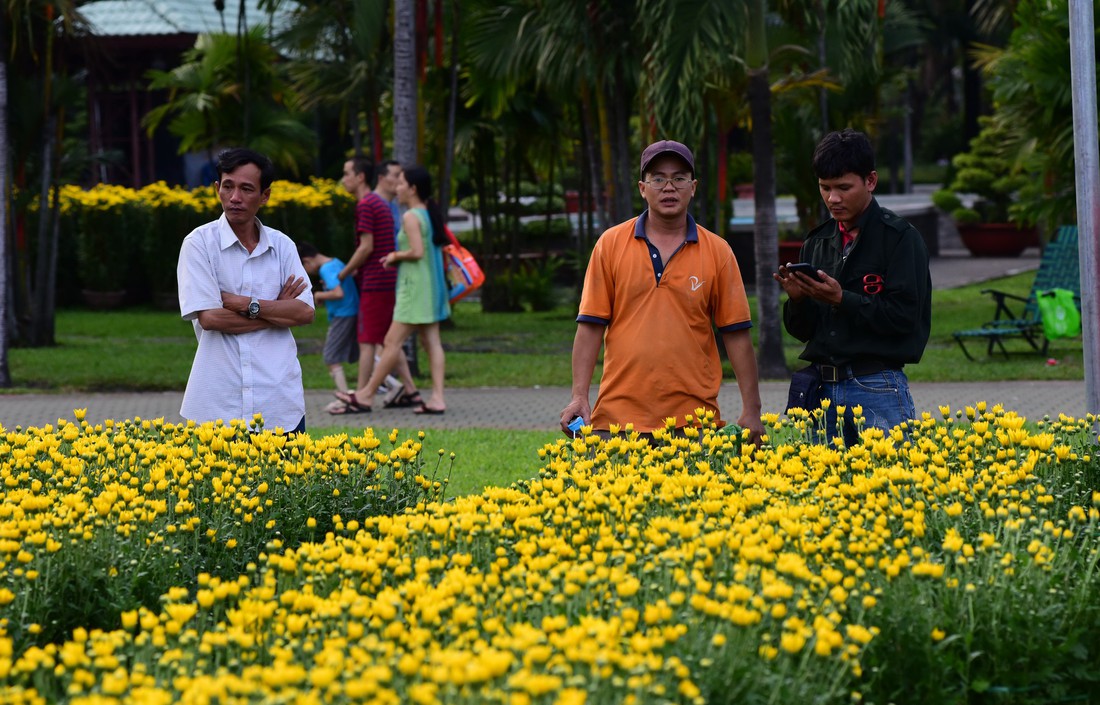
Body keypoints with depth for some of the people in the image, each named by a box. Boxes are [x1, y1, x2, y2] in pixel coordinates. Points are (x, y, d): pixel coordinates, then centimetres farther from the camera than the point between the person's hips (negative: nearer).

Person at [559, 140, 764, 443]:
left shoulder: (717, 252, 6)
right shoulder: (611, 244, 5)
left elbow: (736, 333, 5)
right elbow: (590, 325, 4)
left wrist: (751, 410, 0)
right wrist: (579, 396, -5)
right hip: (618, 415, 0)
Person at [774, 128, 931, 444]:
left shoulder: (900, 237, -3)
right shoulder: (817, 242, 14)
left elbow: (905, 316, -12)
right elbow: (802, 330, 14)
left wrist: (841, 299, -18)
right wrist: (797, 299, -7)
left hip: (877, 387, -5)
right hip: (822, 388, 5)